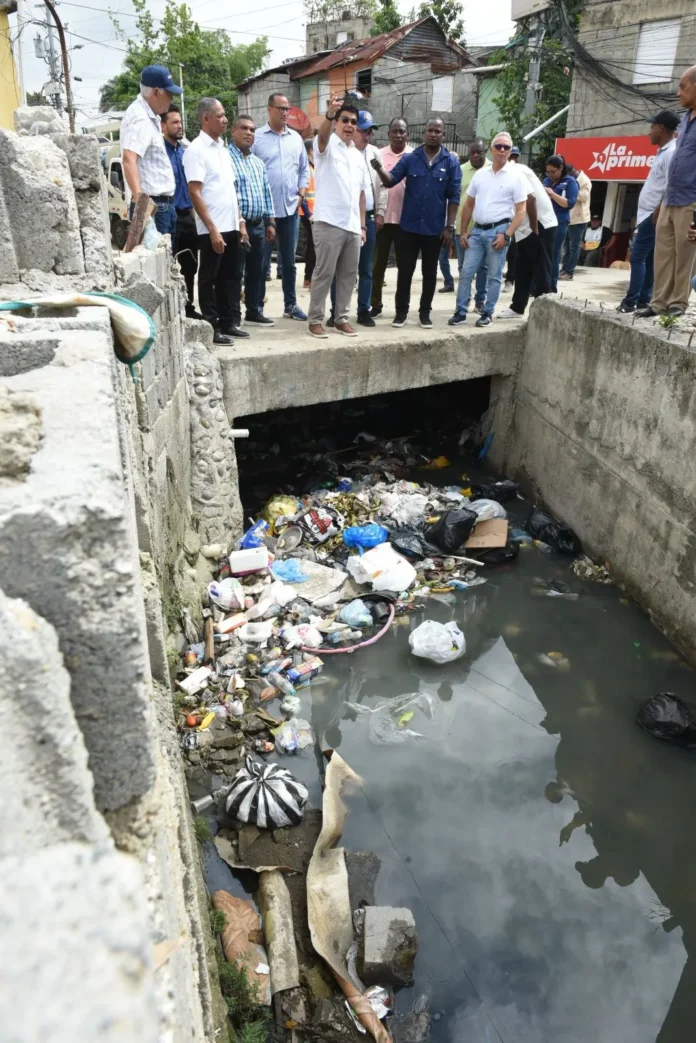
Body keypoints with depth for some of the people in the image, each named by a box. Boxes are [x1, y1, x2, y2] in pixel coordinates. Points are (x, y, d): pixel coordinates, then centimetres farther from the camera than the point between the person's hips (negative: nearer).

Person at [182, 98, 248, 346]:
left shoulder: (223, 148, 15)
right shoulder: (196, 150, -9)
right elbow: (195, 193, -15)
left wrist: (240, 221, 14)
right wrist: (212, 229, -20)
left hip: (231, 227, 8)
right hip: (212, 229, -8)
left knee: (229, 277, 12)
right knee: (209, 279, 0)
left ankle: (227, 323, 20)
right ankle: (212, 328, 5)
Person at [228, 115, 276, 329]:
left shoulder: (258, 162, 18)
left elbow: (266, 193, 21)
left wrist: (270, 222, 14)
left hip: (259, 225, 7)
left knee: (256, 271, 11)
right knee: (235, 273, -4)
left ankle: (254, 312, 20)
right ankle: (233, 316, 1)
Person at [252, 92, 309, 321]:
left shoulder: (296, 138, 11)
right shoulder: (256, 138, -3)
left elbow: (304, 169, 17)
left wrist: (301, 193, 4)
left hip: (291, 208, 4)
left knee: (289, 260, 10)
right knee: (262, 260, 2)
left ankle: (290, 305, 18)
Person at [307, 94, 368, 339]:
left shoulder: (358, 156, 18)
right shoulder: (327, 146, 1)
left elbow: (361, 193, 19)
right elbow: (322, 135, -23)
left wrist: (362, 225, 13)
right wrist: (329, 114, -43)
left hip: (353, 226, 6)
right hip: (329, 223, -6)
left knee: (348, 275, 9)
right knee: (324, 273, -4)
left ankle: (341, 318, 18)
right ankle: (315, 320, 2)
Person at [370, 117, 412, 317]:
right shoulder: (379, 154, 5)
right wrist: (377, 213, -5)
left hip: (406, 219, 0)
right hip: (382, 218, 1)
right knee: (378, 263, 4)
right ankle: (376, 304, 12)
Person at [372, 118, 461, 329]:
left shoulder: (451, 162, 0)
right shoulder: (410, 158, 2)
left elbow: (454, 196, -1)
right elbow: (391, 180, -5)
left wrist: (449, 227, -6)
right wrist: (380, 170, -27)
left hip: (435, 228, 0)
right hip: (409, 226, 0)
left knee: (429, 272, 8)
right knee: (404, 270, 4)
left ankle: (425, 312, 19)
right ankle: (401, 310, 15)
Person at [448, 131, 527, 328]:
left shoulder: (515, 176, -2)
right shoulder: (480, 174, 10)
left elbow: (521, 211, -5)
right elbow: (468, 205, 15)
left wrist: (506, 235, -15)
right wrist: (464, 231, 8)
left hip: (498, 231, -4)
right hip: (477, 230, 4)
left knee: (494, 277, 3)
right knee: (466, 273, 1)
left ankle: (487, 313, 12)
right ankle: (461, 312, 7)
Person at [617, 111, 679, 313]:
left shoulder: (671, 153, -13)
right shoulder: (663, 152, 18)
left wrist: (657, 214, -20)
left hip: (653, 216, -10)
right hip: (648, 215, 10)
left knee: (638, 258, -10)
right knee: (648, 259, 9)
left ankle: (631, 302, -10)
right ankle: (643, 300, 11)